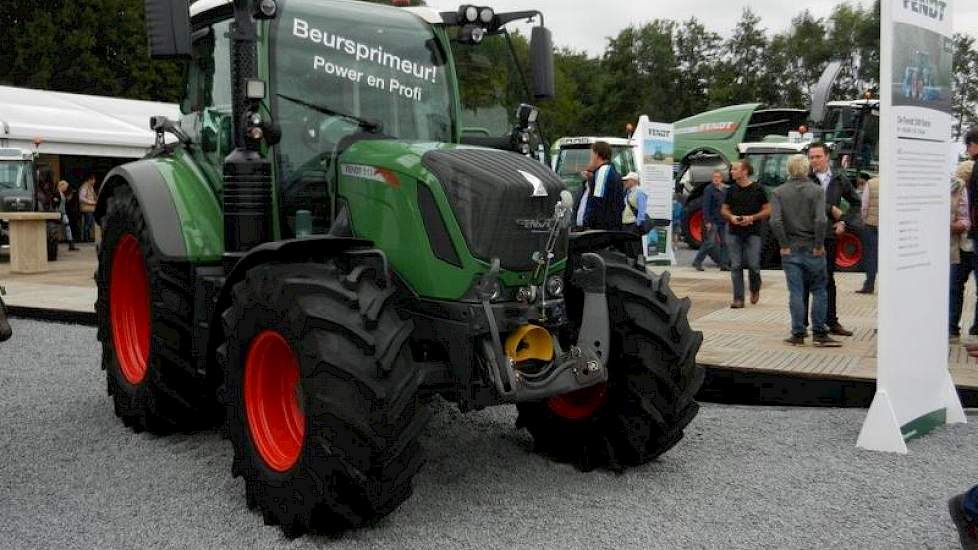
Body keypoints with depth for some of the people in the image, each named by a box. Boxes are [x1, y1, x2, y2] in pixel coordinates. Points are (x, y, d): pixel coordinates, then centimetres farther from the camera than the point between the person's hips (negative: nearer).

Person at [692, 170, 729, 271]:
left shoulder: (725, 190, 11)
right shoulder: (709, 189, -8)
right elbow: (706, 206, -13)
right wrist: (707, 221, -19)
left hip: (723, 221, 7)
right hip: (713, 221, -7)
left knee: (724, 243, 7)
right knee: (710, 243, -9)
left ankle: (723, 264, 14)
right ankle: (697, 262, 0)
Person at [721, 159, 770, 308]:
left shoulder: (757, 189, -2)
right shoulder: (732, 190, 8)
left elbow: (767, 210, 1)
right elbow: (724, 209, 15)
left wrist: (752, 218, -14)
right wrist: (731, 217, -7)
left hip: (752, 233, -3)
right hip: (734, 233, 3)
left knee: (753, 265, -5)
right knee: (736, 266, -1)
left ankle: (755, 289, 25)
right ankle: (738, 299, 5)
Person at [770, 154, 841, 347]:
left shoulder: (778, 192, 0)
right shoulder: (817, 190, -4)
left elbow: (775, 221, -12)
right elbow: (821, 220, -16)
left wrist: (784, 245, -5)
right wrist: (819, 245, -8)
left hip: (790, 250, 1)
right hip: (812, 248, -1)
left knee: (796, 293, 5)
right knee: (819, 291, 8)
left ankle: (798, 334, 7)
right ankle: (819, 333, 9)